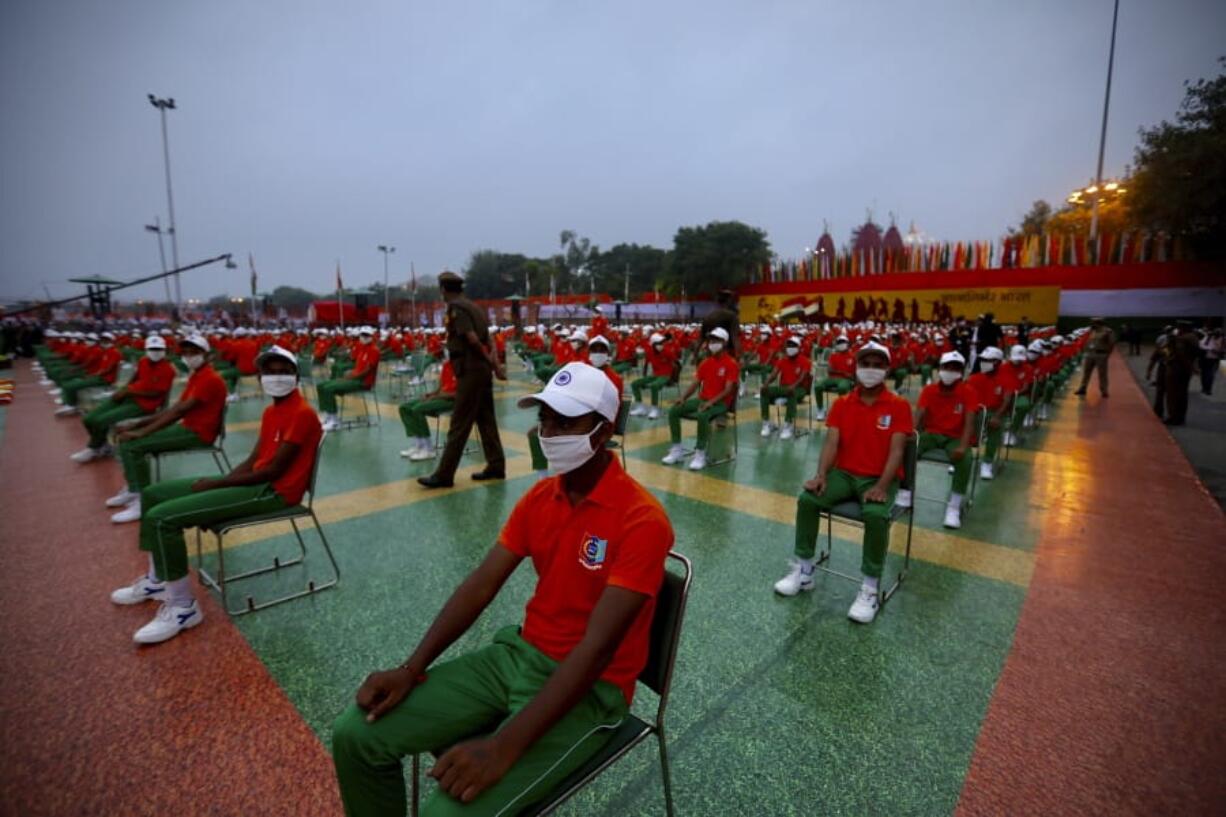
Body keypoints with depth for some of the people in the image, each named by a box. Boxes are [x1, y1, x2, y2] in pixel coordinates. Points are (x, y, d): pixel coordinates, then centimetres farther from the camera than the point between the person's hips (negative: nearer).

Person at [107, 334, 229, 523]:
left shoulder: (210, 379, -17)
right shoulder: (195, 376, 16)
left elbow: (179, 411, -22)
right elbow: (174, 408, 16)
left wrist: (142, 432, -21)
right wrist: (137, 424, 7)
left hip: (198, 433, -10)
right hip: (187, 427, 10)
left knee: (132, 445, -18)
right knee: (127, 438, 10)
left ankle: (142, 500, -13)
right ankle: (133, 489, 14)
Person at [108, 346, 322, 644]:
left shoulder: (302, 414, -19)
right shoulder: (271, 411, 14)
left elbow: (273, 470, -22)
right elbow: (253, 461, 14)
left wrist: (216, 483, -13)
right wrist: (221, 481, -3)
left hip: (274, 492, -10)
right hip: (255, 481, 10)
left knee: (162, 517, -18)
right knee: (153, 494, 16)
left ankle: (183, 607, -6)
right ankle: (157, 580, 29)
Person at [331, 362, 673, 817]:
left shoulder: (642, 521, -22)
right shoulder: (539, 497, 1)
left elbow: (596, 646, -26)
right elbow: (480, 586, 1)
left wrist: (505, 747, -29)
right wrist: (412, 668, -7)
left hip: (590, 687, -6)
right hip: (519, 654, 6)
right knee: (355, 734, -3)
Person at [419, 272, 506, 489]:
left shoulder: (455, 308, -10)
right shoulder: (473, 307, 16)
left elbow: (472, 339, -18)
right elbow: (488, 340, 11)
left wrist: (490, 362, -7)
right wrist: (495, 364, 6)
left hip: (470, 371, -9)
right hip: (482, 370, 9)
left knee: (459, 424, -4)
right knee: (486, 420, 12)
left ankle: (444, 474, 2)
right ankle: (496, 466, 18)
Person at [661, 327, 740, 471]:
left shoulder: (731, 363, -8)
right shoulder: (705, 362, 11)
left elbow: (728, 390, -16)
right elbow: (695, 383, 10)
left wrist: (711, 402, -28)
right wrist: (683, 398, -7)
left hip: (721, 402, -6)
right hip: (702, 399, 7)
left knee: (702, 416, -39)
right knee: (673, 411, -11)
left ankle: (700, 454, -25)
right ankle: (677, 449, -5)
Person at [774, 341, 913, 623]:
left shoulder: (899, 406, -3)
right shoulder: (842, 404, 6)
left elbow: (896, 450, -11)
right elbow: (831, 442, -3)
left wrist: (882, 486, -25)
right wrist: (821, 475, -19)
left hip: (879, 477, -3)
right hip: (844, 473, 3)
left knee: (876, 515, -34)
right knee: (807, 498, -22)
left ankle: (871, 587, -14)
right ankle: (804, 569, -5)